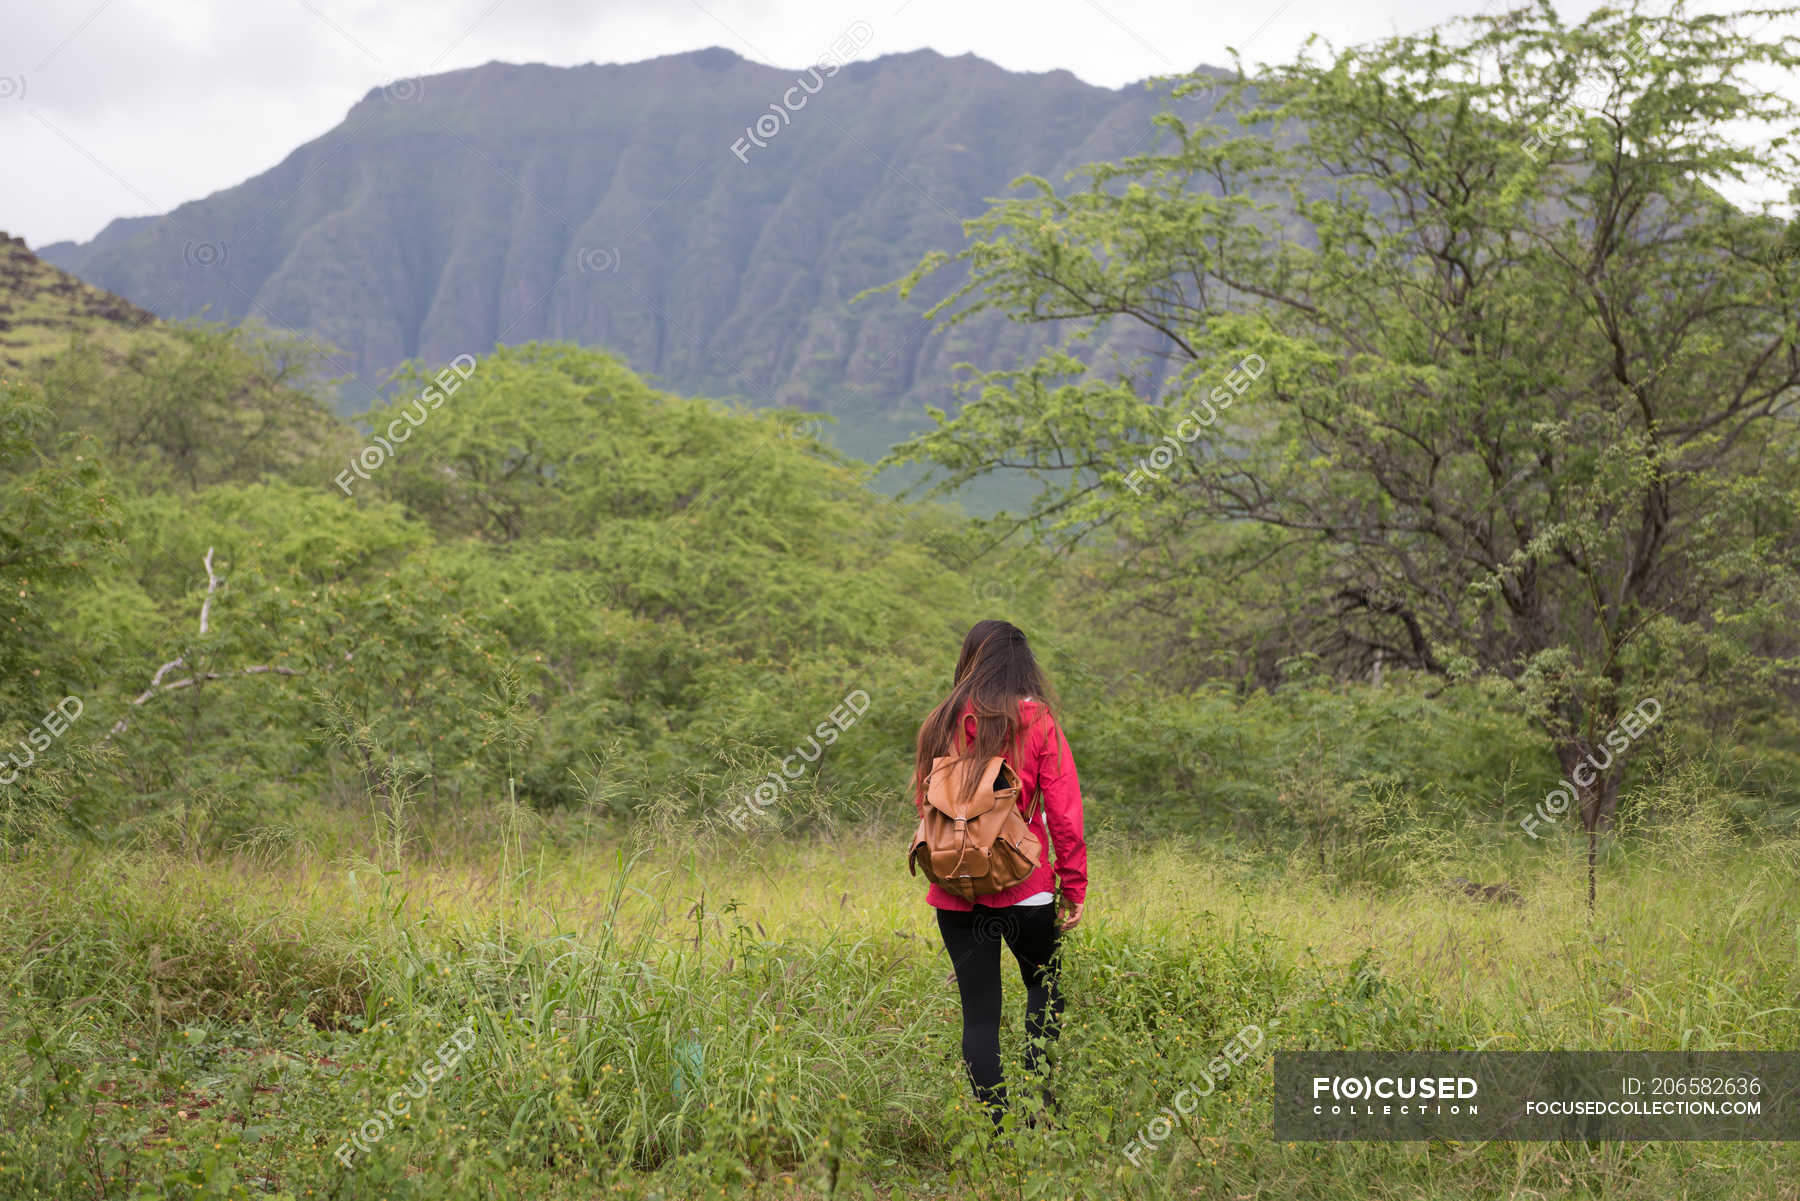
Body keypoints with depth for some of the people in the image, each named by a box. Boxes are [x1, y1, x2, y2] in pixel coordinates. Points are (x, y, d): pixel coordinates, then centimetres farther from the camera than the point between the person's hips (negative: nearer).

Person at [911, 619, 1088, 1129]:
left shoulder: (942, 724, 2)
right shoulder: (1036, 722, -5)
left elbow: (923, 802, 11)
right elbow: (1064, 813, -7)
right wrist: (1074, 888, 0)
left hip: (956, 892, 2)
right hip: (1026, 890, -1)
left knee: (979, 1012, 7)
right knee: (1045, 990, 20)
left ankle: (998, 1126, 5)